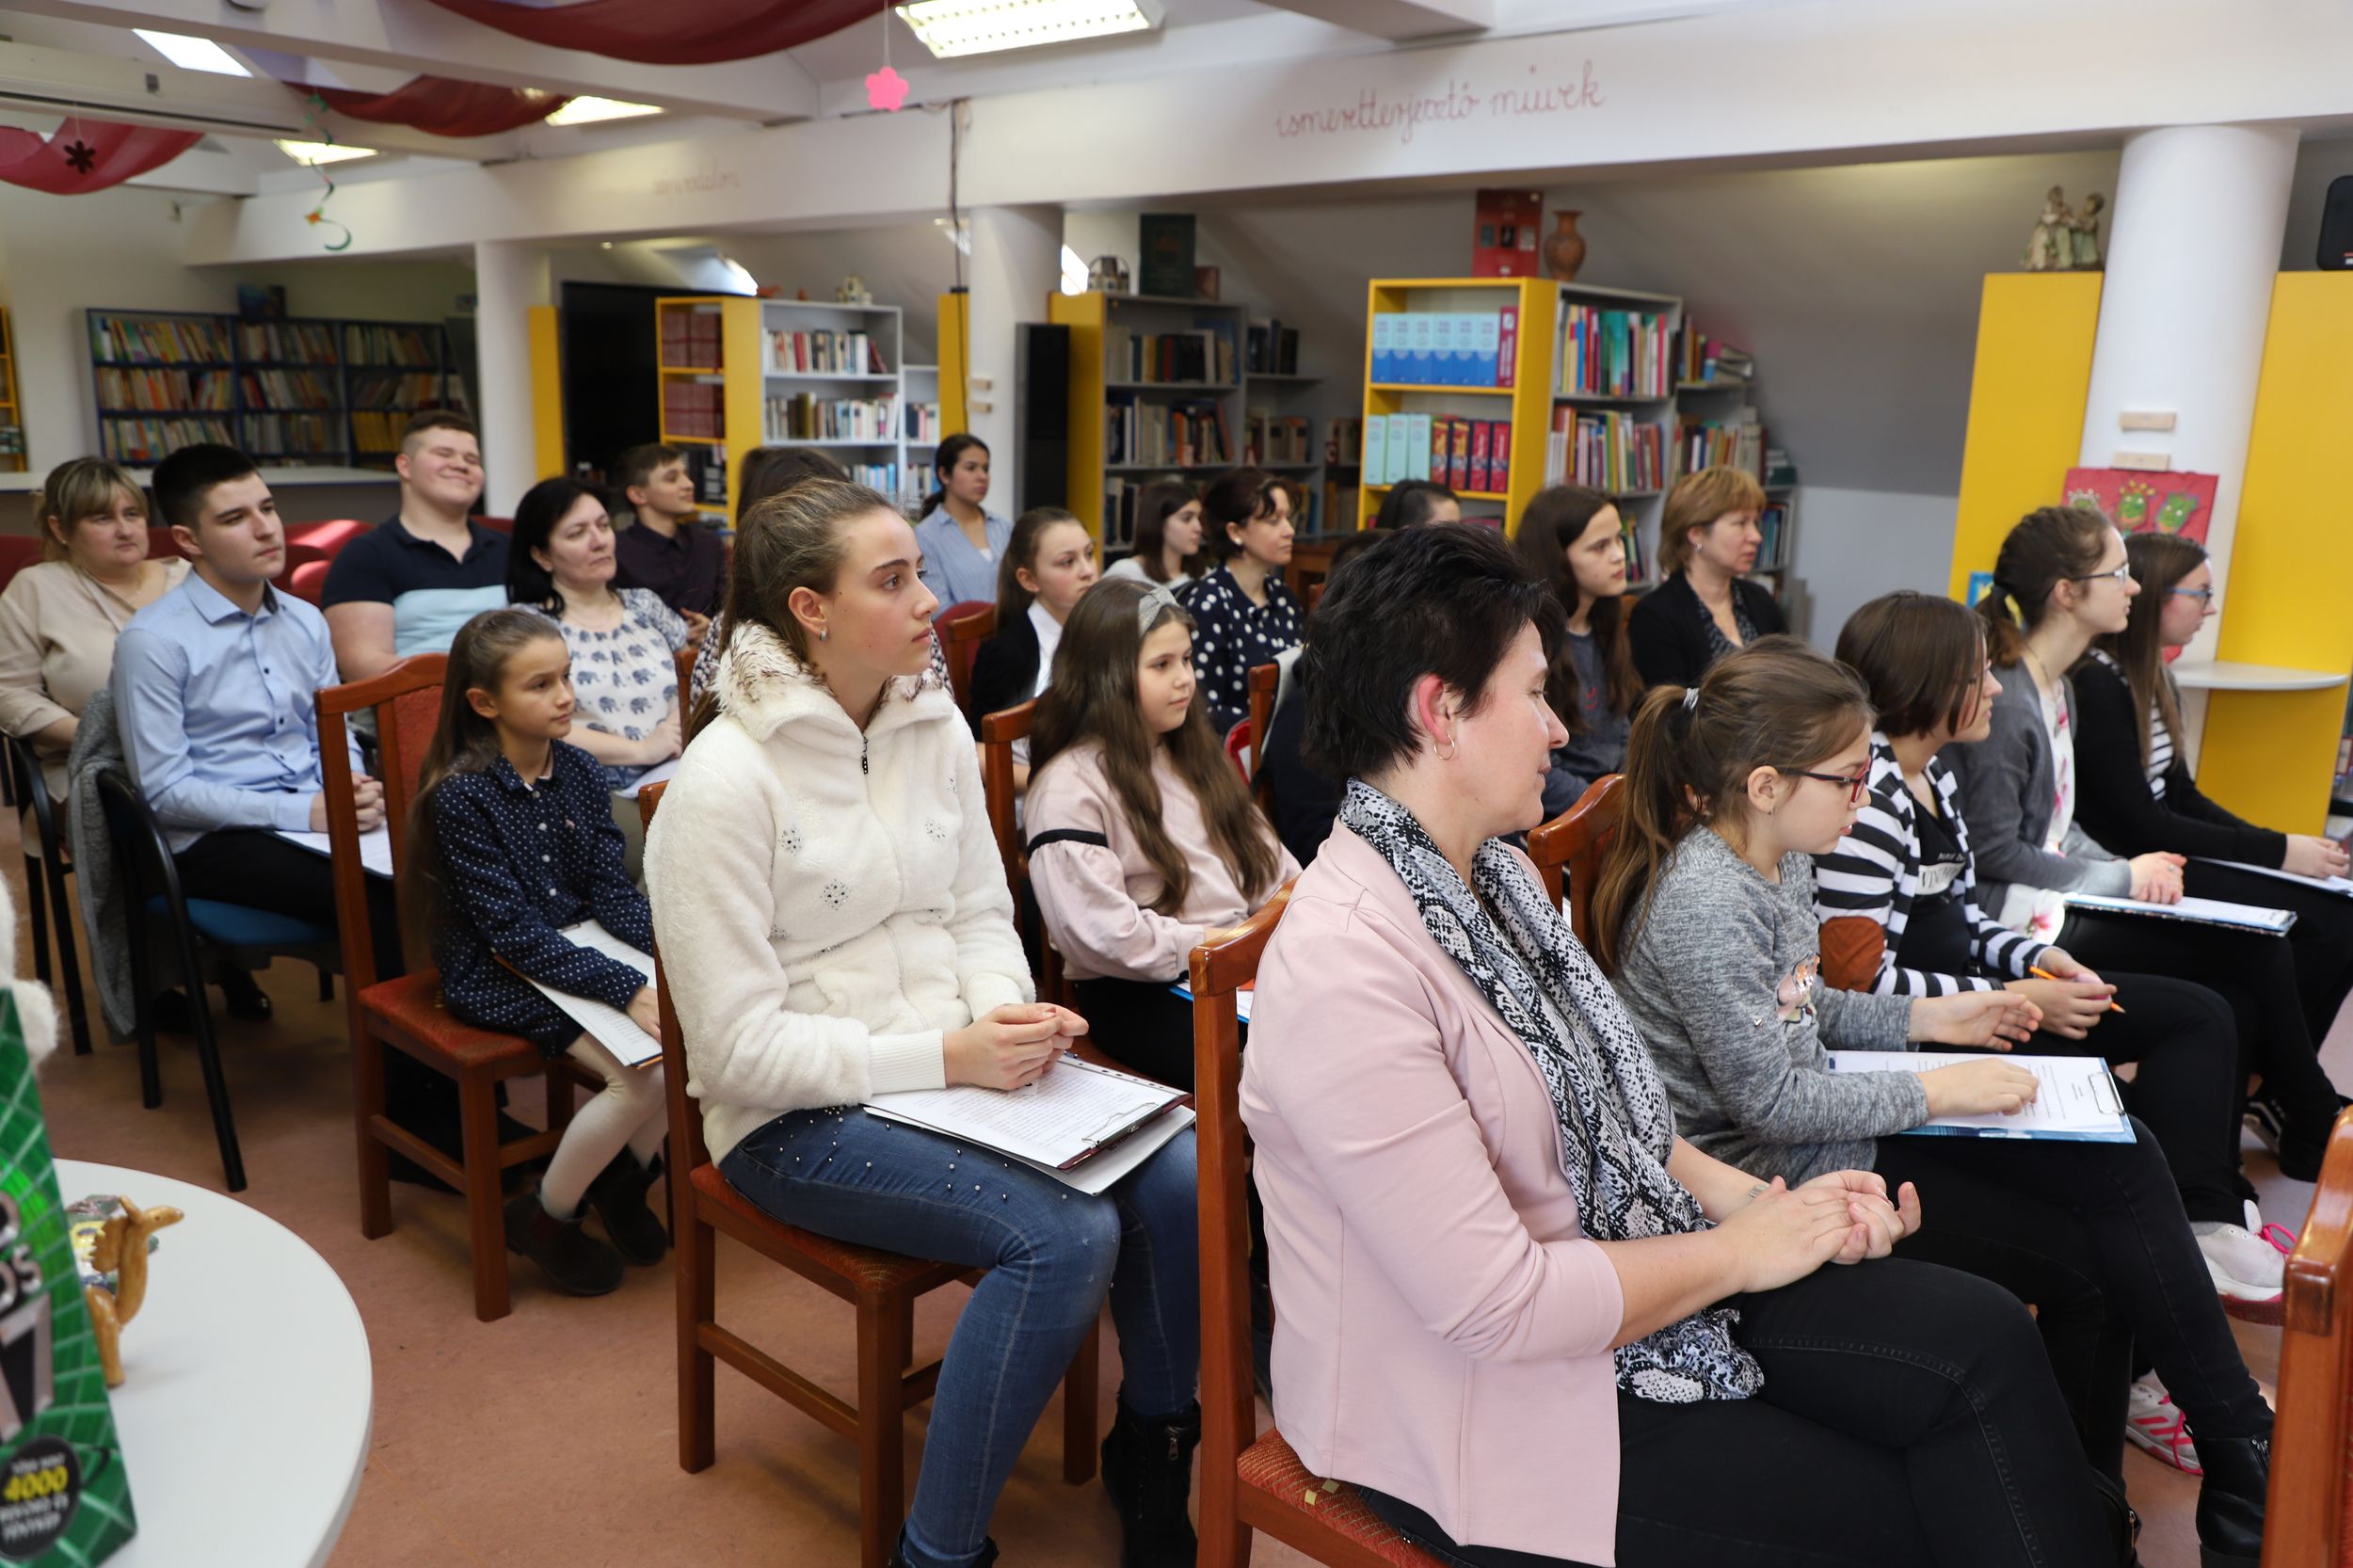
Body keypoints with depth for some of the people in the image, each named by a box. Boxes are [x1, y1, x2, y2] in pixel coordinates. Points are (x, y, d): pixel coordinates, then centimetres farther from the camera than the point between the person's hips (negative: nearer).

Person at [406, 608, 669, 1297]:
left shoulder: (580, 771, 0)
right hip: (496, 975, -6)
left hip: (577, 948, 6)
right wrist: (629, 989, -30)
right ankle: (543, 1218, 3)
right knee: (646, 1076, -22)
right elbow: (514, 933, -22)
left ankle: (627, 1176, 11)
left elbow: (612, 890, 0)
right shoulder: (462, 794, -18)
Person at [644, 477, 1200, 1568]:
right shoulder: (725, 780, -17)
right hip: (800, 1116, -6)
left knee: (1175, 1178, -15)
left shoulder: (935, 724, 2)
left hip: (953, 1064, 6)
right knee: (1064, 1236, -26)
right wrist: (941, 1057, -23)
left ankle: (1150, 1454, 12)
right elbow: (738, 1047, -17)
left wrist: (1005, 1011, -12)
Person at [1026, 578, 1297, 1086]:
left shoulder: (1192, 754, 20)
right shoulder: (1070, 786, -8)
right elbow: (1099, 930, -16)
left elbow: (1259, 847, 20)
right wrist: (1210, 945, -14)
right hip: (1142, 989, -7)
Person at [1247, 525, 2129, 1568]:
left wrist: (1751, 1198, -3)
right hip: (1479, 1411, -8)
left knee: (1980, 1336, -6)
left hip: (1624, 1274, 8)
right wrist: (1739, 1250, -14)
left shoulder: (1495, 874, 3)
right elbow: (1492, 1306, -27)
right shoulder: (1342, 965, -28)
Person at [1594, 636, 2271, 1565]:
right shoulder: (1702, 903, -27)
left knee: (2122, 1157, 1)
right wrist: (1933, 1091, -17)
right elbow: (1768, 1100, -24)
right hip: (1780, 1176, -9)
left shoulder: (1781, 859, 4)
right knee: (2080, 1262, -8)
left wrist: (1927, 1016, 8)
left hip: (1831, 1123, 9)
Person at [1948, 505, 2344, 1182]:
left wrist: (2131, 869, 0)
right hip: (2030, 922, -9)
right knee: (2257, 954, -7)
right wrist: (2123, 879, -10)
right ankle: (2314, 1129, 14)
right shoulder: (2006, 702, -19)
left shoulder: (2060, 687, 12)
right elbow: (1997, 853, -18)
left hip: (2066, 896, 9)